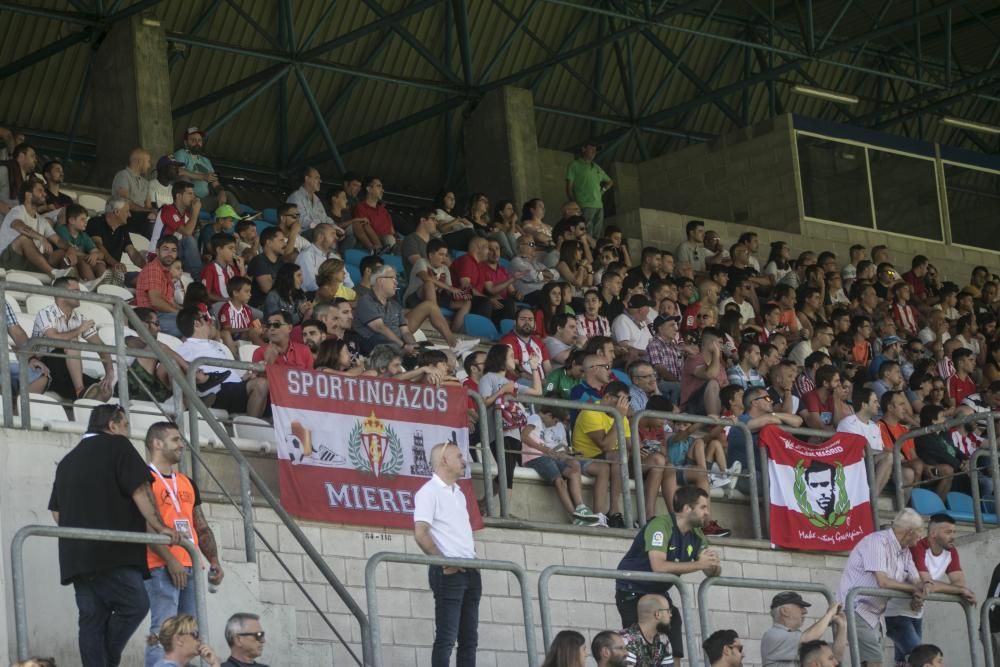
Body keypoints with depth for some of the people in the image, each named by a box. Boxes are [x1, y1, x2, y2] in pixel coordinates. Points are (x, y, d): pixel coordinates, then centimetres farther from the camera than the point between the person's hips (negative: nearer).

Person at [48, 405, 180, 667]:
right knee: (135, 605, -8)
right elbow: (140, 490, -7)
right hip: (113, 552, -8)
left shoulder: (68, 460, 23)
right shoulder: (116, 446, 1)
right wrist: (160, 527, -3)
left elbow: (56, 510, 25)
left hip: (76, 556, 8)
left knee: (92, 620, 4)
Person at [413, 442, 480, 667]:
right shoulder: (429, 492, -6)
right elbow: (420, 533, -15)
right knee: (446, 638, -10)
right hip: (448, 572, -9)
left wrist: (473, 554, 8)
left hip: (470, 571, 9)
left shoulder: (458, 494, 21)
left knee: (469, 639, 7)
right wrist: (444, 562, -17)